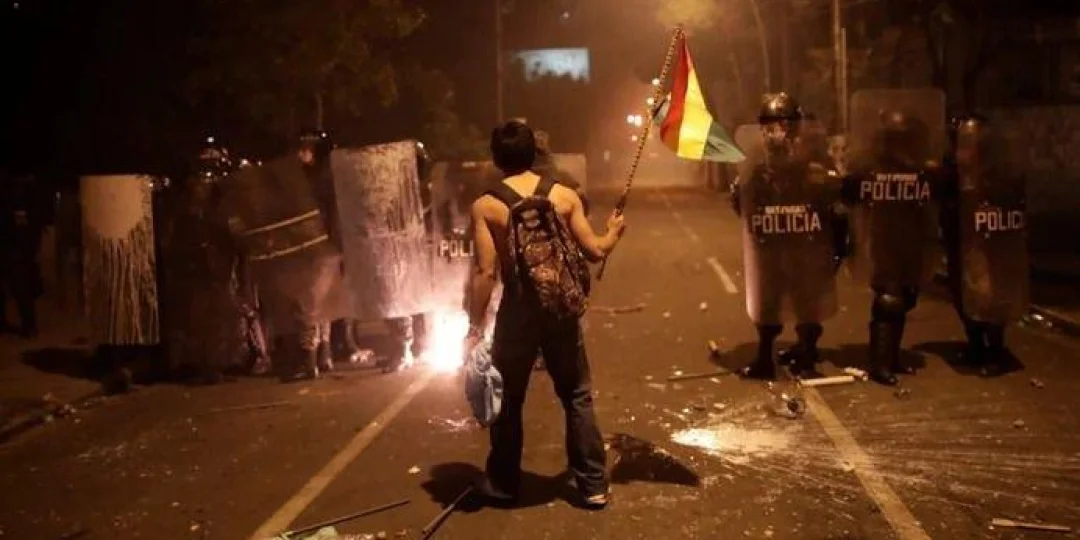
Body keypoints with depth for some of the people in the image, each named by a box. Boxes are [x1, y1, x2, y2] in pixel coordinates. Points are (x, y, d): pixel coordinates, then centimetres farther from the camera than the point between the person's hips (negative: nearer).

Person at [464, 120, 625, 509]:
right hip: (561, 312, 2)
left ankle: (504, 483, 27)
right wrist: (614, 233, 22)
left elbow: (485, 272, -13)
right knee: (578, 397, 15)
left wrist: (474, 327, -5)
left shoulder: (486, 206, -8)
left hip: (518, 312, -2)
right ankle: (594, 484, 19)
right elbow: (594, 251, 0)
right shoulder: (564, 195, -2)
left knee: (507, 399, 15)